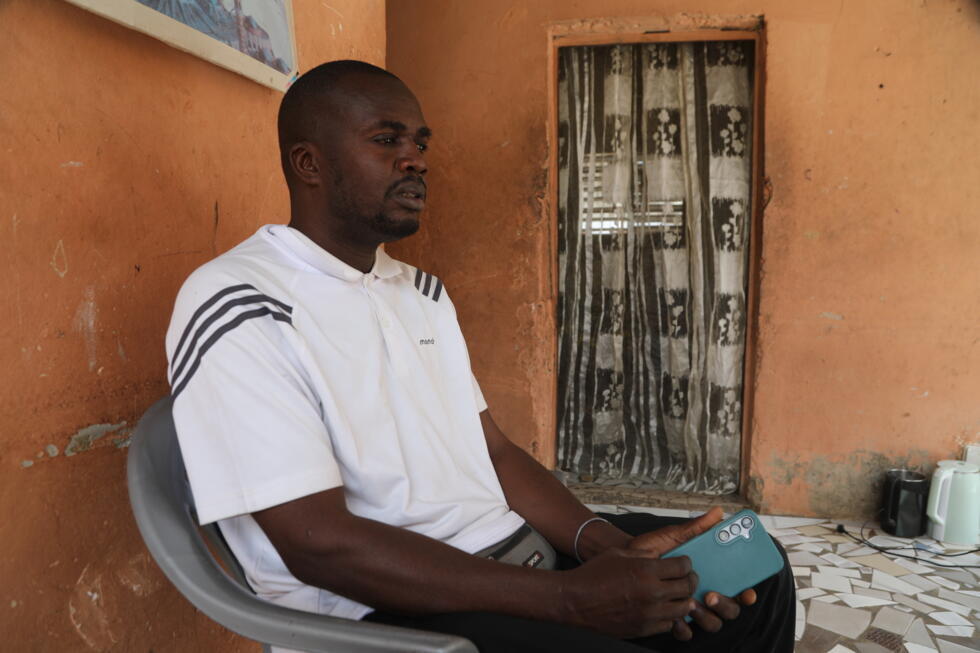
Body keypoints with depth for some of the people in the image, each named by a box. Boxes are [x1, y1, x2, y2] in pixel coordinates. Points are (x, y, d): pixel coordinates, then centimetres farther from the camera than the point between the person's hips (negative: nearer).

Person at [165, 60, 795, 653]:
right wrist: (569, 599, -21)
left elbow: (492, 448, 10)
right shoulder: (236, 306, -13)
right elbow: (318, 544, -20)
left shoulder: (422, 290, 13)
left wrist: (612, 546, -7)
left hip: (521, 552, 7)